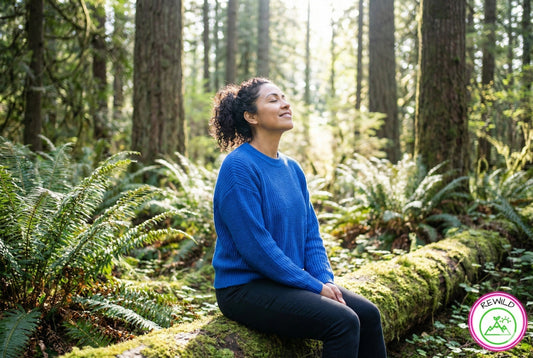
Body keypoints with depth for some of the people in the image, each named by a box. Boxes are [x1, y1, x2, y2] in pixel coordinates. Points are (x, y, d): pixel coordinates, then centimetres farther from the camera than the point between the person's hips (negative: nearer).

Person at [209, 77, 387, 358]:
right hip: (244, 289, -8)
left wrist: (326, 280, -4)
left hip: (286, 282, 8)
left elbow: (310, 233, 12)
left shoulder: (292, 168, 10)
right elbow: (255, 245, -21)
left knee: (368, 314, 0)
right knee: (343, 322, -21)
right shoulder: (238, 167, -17)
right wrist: (314, 285, -17)